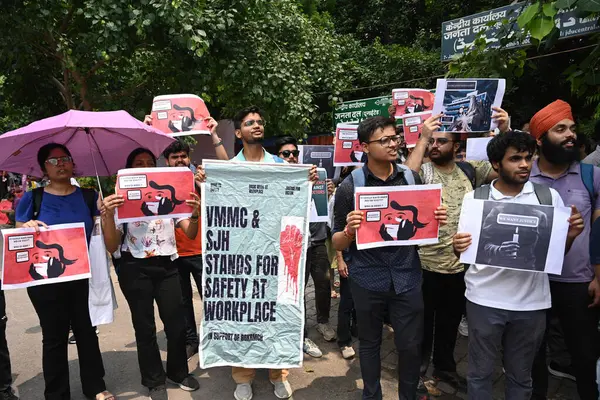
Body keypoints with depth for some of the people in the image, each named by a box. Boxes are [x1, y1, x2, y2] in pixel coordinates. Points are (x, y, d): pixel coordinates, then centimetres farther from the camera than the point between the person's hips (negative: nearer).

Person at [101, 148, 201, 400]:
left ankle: (178, 372, 30)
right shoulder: (120, 199, 1)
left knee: (176, 323, 6)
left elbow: (190, 234, 3)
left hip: (167, 266, 2)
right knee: (145, 328, 9)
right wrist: (108, 216, -22)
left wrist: (195, 214, -18)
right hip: (135, 270, -2)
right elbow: (112, 247, -6)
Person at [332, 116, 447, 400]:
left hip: (406, 276, 2)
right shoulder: (349, 186, -9)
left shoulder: (412, 178, 0)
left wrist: (436, 220, -10)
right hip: (367, 279, -2)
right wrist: (349, 230, -27)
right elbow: (338, 244, -5)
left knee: (411, 344, 11)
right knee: (369, 343, 16)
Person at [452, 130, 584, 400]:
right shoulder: (474, 198, -3)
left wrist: (571, 234, -13)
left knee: (520, 375, 18)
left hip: (531, 302, 2)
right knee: (479, 372, 12)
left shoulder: (549, 196, 1)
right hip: (484, 300, -1)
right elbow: (463, 251, 2)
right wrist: (458, 246, -20)